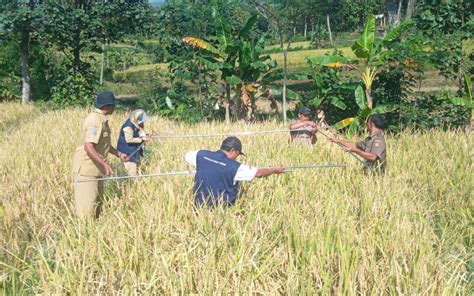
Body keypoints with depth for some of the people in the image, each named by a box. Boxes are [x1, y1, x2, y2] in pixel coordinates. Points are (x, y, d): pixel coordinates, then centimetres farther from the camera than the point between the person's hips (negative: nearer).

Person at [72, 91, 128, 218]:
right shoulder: (95, 121, -20)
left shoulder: (102, 119, 11)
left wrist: (118, 154, 24)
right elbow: (88, 147, -29)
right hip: (85, 169, -10)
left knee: (97, 204, 15)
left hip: (96, 169, 10)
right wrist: (105, 164, -35)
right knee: (87, 208, -8)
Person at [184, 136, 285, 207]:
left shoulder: (201, 155, -2)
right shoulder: (234, 167, -12)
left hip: (200, 206, 4)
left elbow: (186, 156, 20)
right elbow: (258, 173, -2)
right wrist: (275, 170, 15)